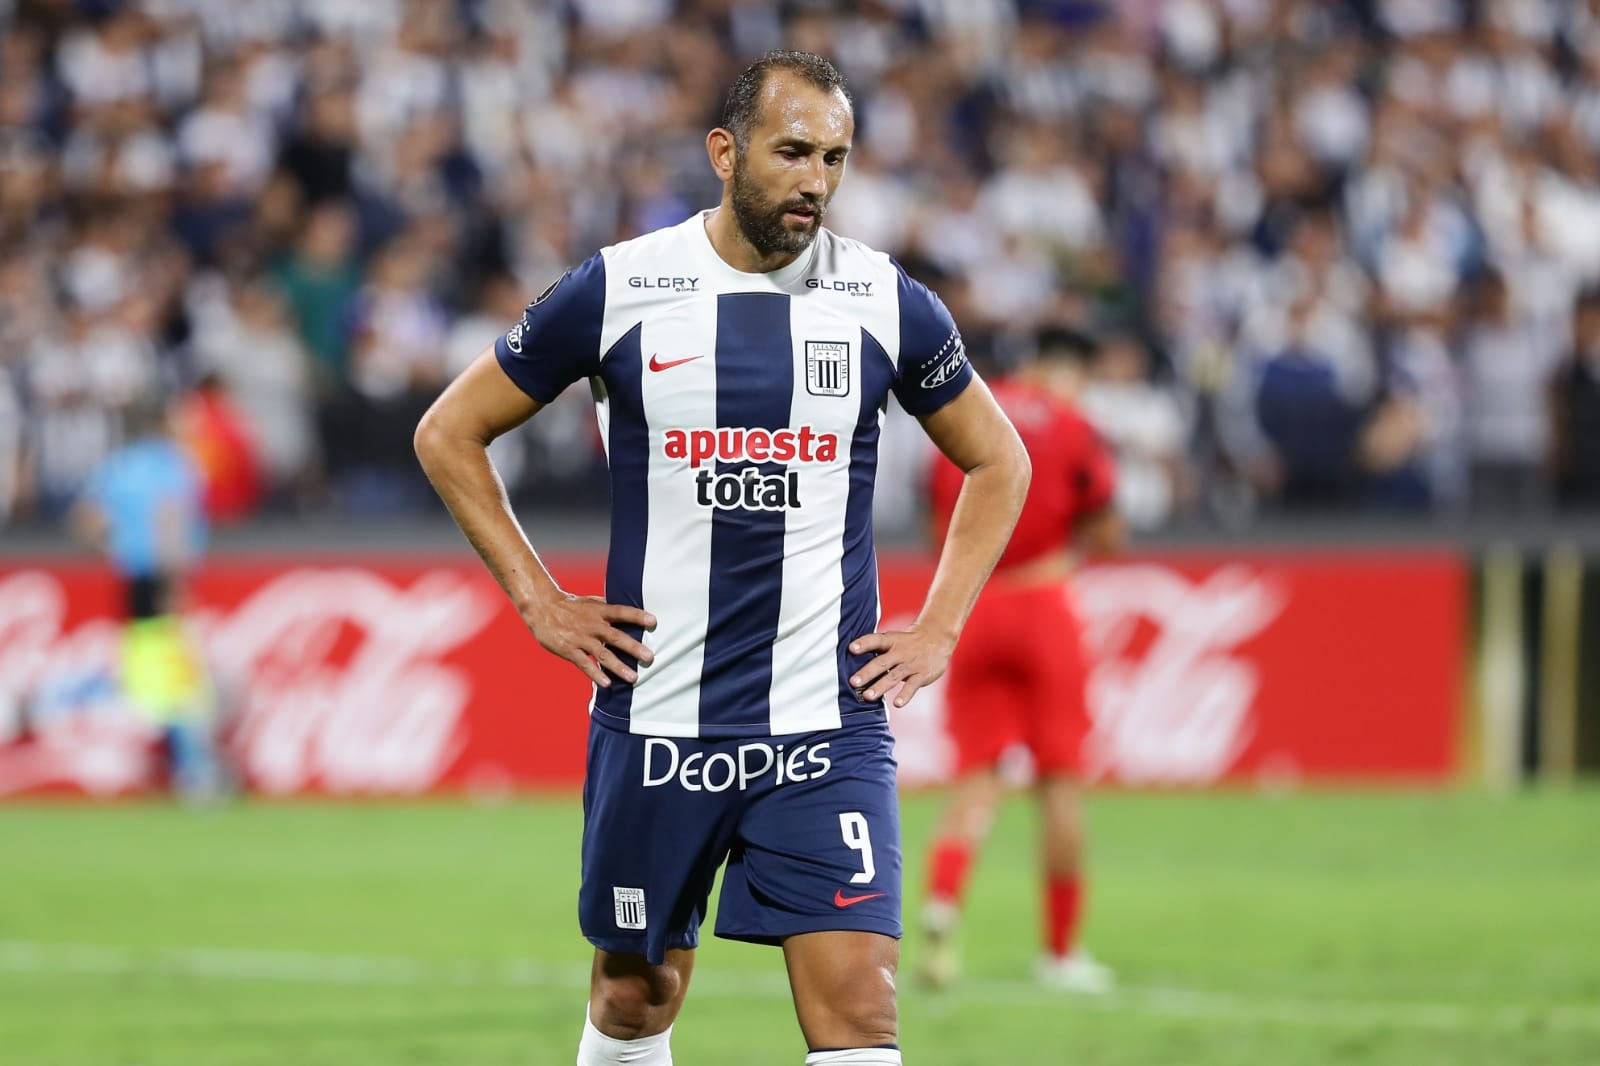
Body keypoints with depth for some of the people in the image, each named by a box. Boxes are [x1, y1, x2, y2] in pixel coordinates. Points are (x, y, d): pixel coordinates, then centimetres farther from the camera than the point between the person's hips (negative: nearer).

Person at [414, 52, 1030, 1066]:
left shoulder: (888, 302, 2)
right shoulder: (617, 290, -2)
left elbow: (999, 462, 18)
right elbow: (450, 433, 9)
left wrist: (937, 631, 7)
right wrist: (540, 600, 2)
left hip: (829, 722, 0)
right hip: (655, 716, 0)